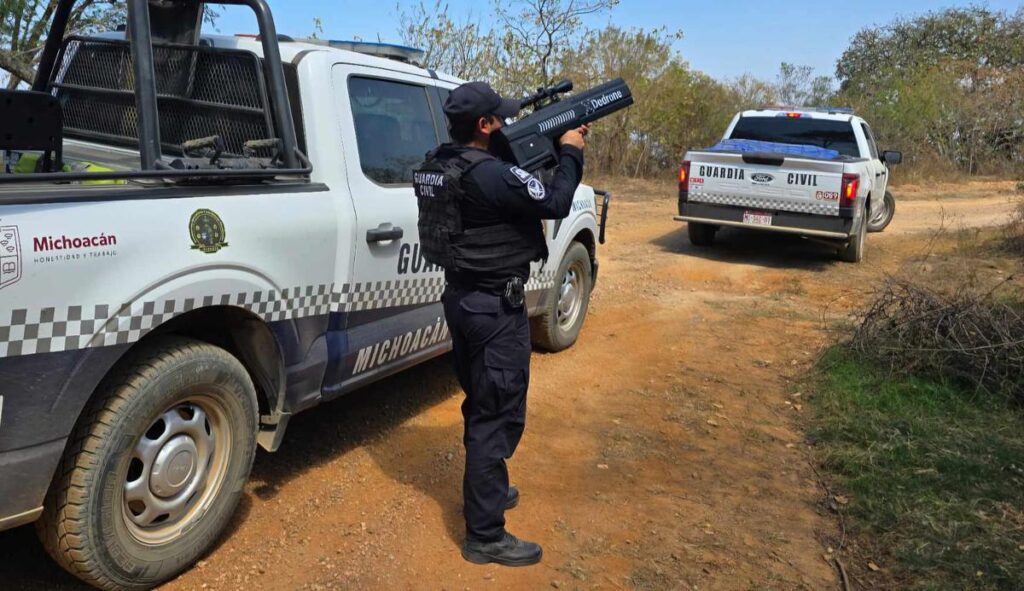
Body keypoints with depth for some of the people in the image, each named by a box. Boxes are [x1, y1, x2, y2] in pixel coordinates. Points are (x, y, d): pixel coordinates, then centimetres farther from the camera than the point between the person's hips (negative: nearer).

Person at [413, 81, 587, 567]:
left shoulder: (438, 168, 5)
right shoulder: (491, 174, -23)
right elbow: (556, 203, -15)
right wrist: (569, 152, -1)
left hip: (462, 298, 9)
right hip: (495, 306, -9)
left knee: (481, 404, 23)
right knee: (499, 413, -1)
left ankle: (484, 490, 42)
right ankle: (485, 535, 8)